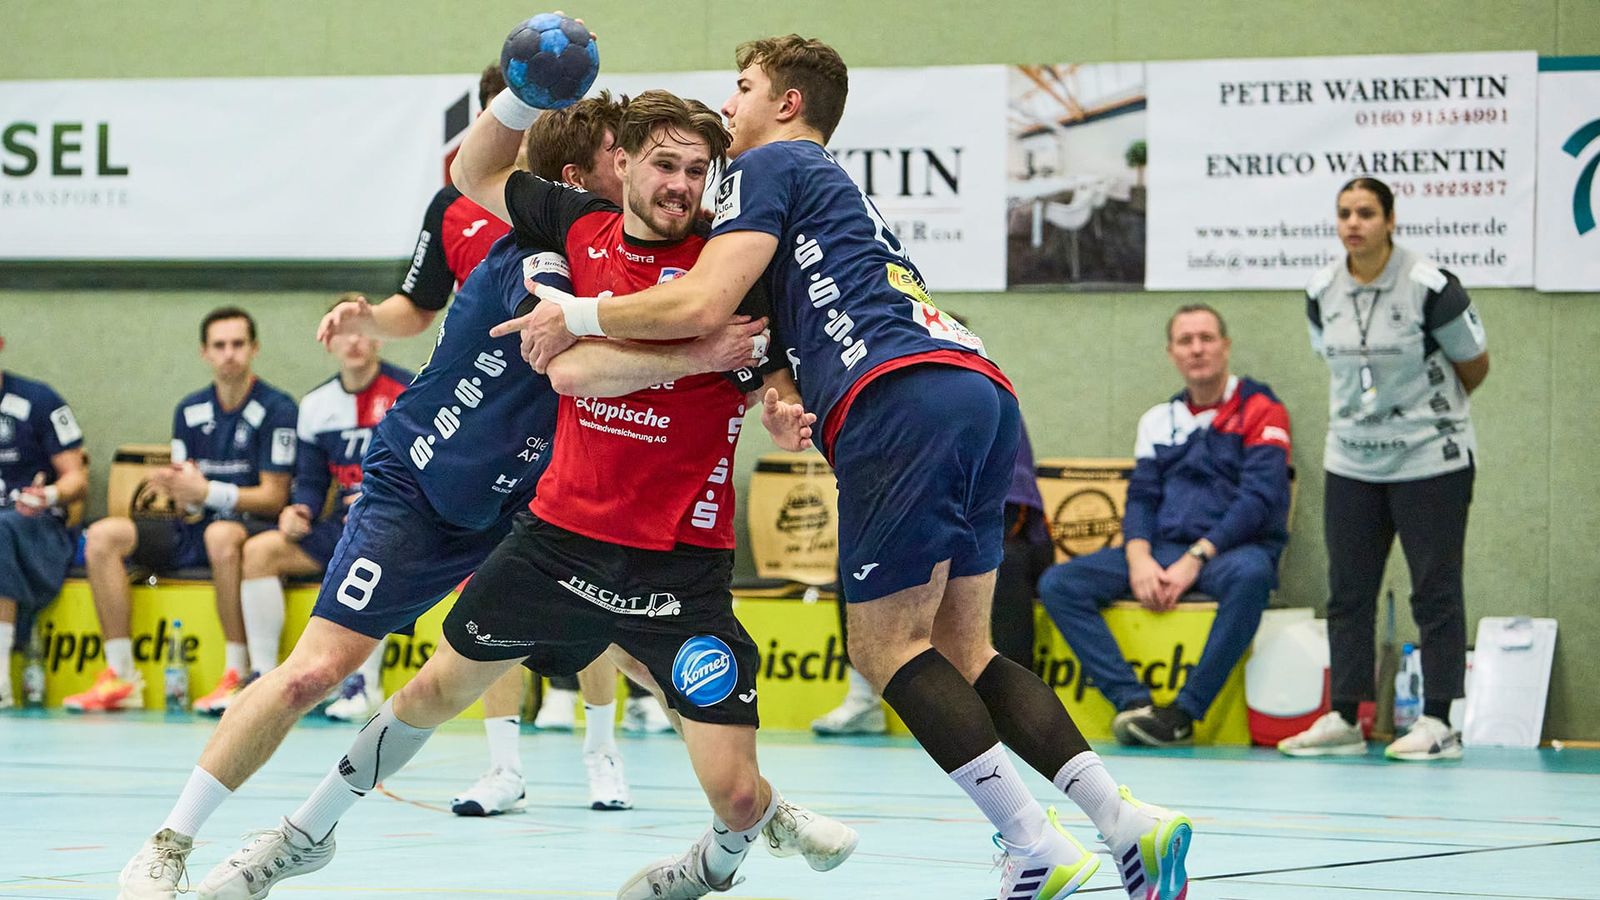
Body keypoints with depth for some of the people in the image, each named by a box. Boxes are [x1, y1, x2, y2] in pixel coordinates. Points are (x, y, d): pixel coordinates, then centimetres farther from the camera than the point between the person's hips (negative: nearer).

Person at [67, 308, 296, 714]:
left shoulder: (276, 409, -6)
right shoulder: (189, 411, 12)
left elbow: (273, 497, -10)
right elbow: (188, 501, 9)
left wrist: (206, 492, -22)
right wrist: (182, 491, -17)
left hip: (253, 527, -6)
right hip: (194, 531, 6)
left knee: (221, 534, -42)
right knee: (104, 535, -14)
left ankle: (237, 676, -34)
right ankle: (120, 677, -18)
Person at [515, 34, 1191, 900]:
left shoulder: (771, 165, 8)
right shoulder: (842, 193, 36)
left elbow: (702, 304, -4)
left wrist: (576, 315, 8)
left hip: (905, 402, -8)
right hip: (982, 391, 9)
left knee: (889, 645, -3)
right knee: (958, 649, 11)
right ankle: (1127, 819, -2)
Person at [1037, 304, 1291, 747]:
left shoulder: (1259, 409, 1)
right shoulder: (1159, 420, 17)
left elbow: (1259, 498, -10)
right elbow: (1141, 498, 12)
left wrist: (1196, 559, -18)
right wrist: (1139, 558, -10)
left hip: (1235, 549, -5)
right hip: (1163, 549, 5)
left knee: (1250, 575, -42)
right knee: (1058, 584, -15)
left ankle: (1185, 712, -34)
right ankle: (1133, 700, -29)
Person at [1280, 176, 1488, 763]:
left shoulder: (1430, 288, -15)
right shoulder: (1321, 294, 0)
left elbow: (1474, 366, -1)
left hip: (1431, 462, -5)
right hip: (1351, 465, 5)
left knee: (1435, 591, -2)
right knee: (1347, 592, 6)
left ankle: (1438, 722, 2)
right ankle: (1343, 719, 11)